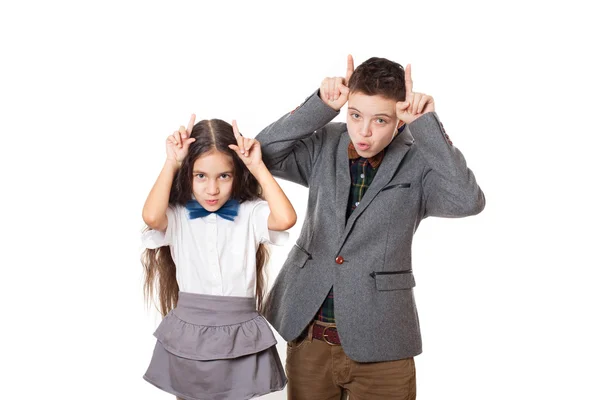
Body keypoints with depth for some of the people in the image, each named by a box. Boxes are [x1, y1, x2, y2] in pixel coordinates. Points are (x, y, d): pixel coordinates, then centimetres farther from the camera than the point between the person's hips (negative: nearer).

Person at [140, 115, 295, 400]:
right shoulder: (177, 216, -3)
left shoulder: (250, 214, -3)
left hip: (238, 336, 0)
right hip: (188, 335, 1)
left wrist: (258, 167, -17)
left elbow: (286, 219, -23)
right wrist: (171, 163, -17)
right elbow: (151, 217, -26)